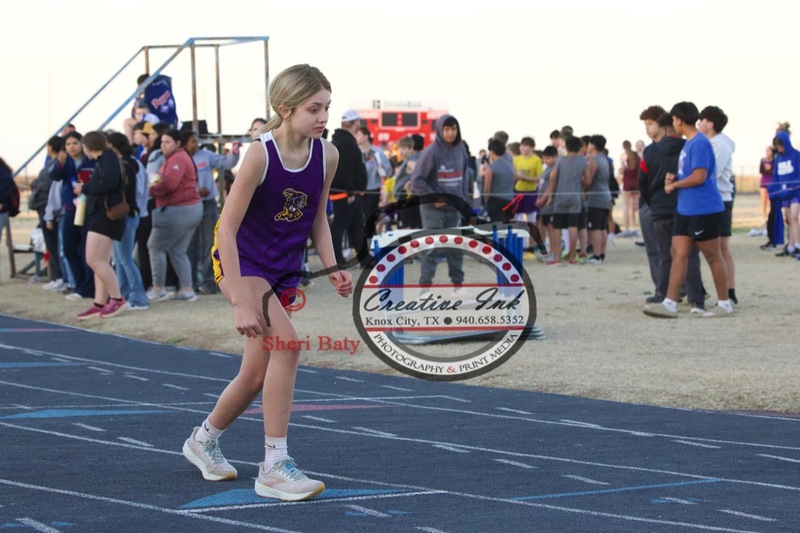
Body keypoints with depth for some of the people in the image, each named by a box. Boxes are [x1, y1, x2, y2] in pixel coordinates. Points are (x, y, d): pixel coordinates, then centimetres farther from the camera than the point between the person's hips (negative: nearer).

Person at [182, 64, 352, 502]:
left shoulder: (327, 155, -7)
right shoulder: (260, 155, -24)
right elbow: (227, 228, -22)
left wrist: (331, 267, -7)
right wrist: (241, 302, -26)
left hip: (283, 271, 6)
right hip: (240, 262, -6)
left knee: (257, 376, 10)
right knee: (286, 342, -27)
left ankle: (204, 440, 39)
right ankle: (274, 466, -21)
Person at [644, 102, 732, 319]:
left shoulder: (700, 143, -16)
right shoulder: (688, 144, 14)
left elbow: (699, 177, -23)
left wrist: (674, 185, -10)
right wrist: (673, 179, 6)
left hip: (704, 210, -9)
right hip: (685, 209, 9)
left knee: (713, 257, 1)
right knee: (678, 254, 3)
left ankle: (724, 303, 10)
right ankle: (670, 303, 1)